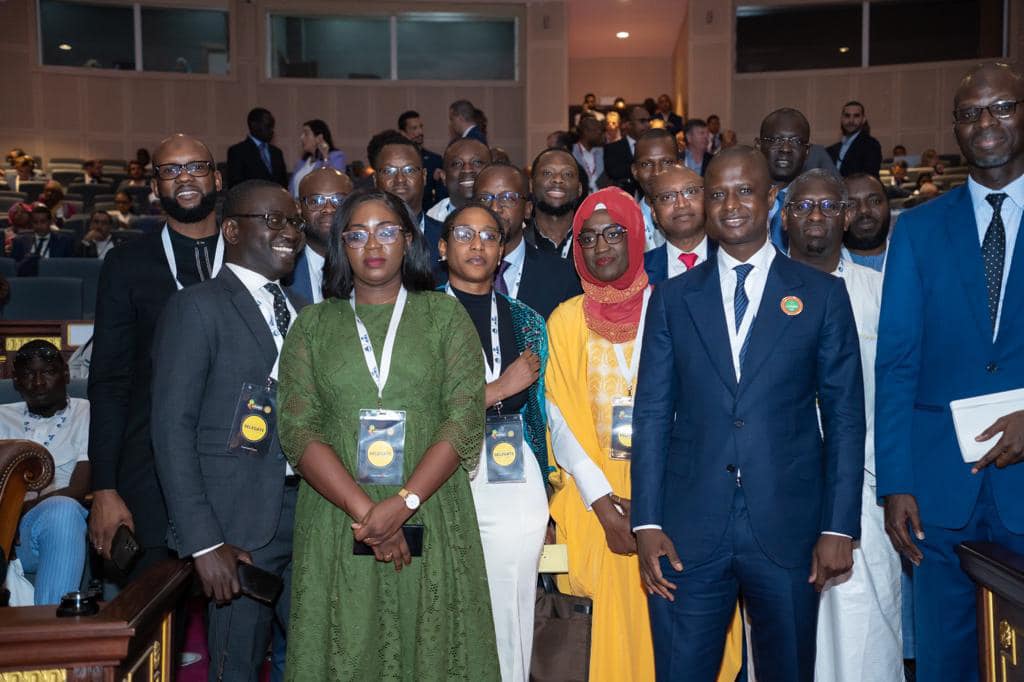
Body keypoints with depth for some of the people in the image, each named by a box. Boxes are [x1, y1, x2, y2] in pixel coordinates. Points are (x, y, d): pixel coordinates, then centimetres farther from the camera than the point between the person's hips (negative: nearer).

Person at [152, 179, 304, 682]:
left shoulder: (302, 314, 13)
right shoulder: (197, 308, -7)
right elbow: (173, 429, -11)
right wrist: (203, 542, -16)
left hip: (309, 512, 6)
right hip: (241, 524, -6)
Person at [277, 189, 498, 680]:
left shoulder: (445, 315, 5)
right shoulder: (314, 323, 8)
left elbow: (465, 420, -5)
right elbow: (298, 429, -2)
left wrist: (403, 503, -16)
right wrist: (364, 510, -14)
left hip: (430, 515, 0)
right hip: (336, 519, 1)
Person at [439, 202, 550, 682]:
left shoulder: (526, 321, 13)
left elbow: (539, 415, 15)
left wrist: (544, 507, 13)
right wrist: (500, 388, -9)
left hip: (515, 486, 3)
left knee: (510, 624, 5)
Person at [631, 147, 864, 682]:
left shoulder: (822, 295, 4)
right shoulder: (672, 298, 7)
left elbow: (845, 416, 3)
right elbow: (652, 413, 4)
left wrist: (839, 527, -3)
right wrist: (647, 523, -3)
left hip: (787, 527, 0)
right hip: (689, 530, 1)